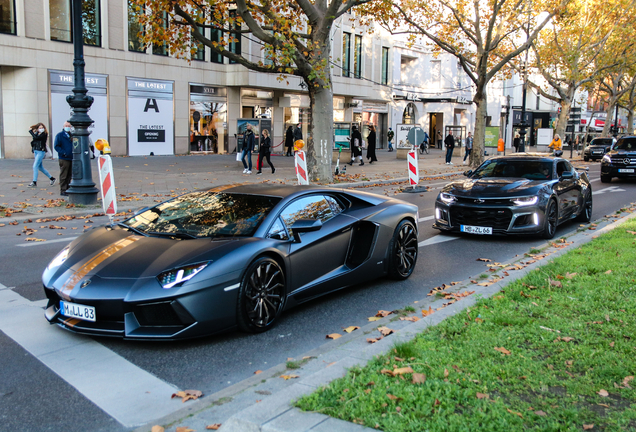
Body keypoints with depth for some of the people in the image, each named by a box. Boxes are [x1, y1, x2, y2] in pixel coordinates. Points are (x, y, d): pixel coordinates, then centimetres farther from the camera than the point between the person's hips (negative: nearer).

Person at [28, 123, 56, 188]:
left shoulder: (44, 134, -9)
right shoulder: (37, 133, 12)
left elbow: (36, 137, -20)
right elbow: (34, 142, 17)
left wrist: (31, 131, -11)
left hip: (41, 151, -8)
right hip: (36, 151, 8)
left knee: (35, 166, -12)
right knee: (40, 167, 13)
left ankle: (34, 182, -8)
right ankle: (51, 178, 25)